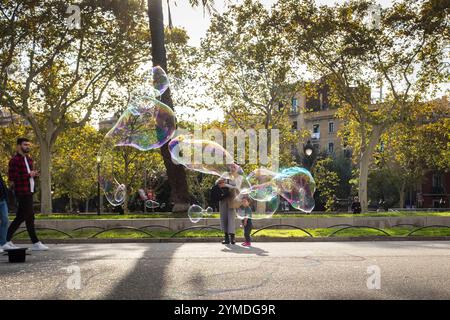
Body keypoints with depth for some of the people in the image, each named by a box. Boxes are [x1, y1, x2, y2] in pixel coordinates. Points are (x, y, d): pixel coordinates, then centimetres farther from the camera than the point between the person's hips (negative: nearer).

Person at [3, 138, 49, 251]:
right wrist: (29, 175, -16)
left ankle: (7, 241, 19)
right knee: (30, 217, -7)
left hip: (29, 192, 9)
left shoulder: (29, 159, 17)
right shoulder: (15, 160, -10)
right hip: (22, 192, -9)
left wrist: (35, 175, 5)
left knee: (20, 217, 11)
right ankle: (35, 243, -2)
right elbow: (12, 177, -18)